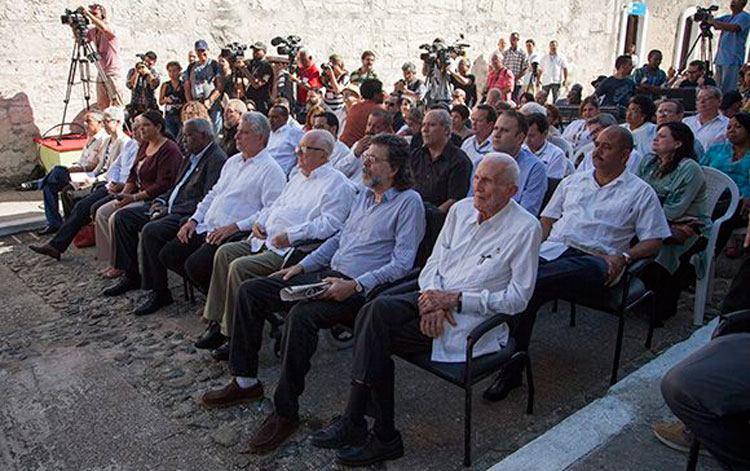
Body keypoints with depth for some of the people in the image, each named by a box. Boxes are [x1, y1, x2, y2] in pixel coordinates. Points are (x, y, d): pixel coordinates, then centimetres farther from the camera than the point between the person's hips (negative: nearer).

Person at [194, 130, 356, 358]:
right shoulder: (299, 177, 24)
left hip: (293, 250, -10)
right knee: (225, 252, -2)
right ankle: (217, 323, 2)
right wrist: (260, 221, 11)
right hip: (266, 240, 10)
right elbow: (277, 204, 31)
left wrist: (291, 235, -21)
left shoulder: (337, 183, -6)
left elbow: (329, 224, -18)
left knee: (241, 267, -24)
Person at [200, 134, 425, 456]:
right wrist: (302, 265, 14)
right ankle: (245, 381, 9)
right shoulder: (364, 194, 20)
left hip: (360, 288, -9)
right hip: (327, 274, 9)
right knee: (250, 291, 0)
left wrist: (354, 285, -24)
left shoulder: (409, 202, -6)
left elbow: (401, 264, -14)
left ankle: (286, 412, -20)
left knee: (301, 315, -36)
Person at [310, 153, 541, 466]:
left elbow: (518, 298, -11)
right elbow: (435, 260, 12)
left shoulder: (525, 228, -8)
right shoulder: (461, 209, 10)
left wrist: (455, 299, -17)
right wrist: (432, 300, -10)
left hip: (472, 319, -6)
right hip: (437, 297, 6)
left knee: (376, 329, -21)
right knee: (376, 310, -23)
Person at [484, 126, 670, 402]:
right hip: (552, 250, 4)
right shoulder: (573, 182, 28)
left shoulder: (640, 193, 17)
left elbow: (653, 241, 9)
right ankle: (511, 368, -24)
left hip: (592, 259, -4)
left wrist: (622, 257, -11)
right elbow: (547, 219, 26)